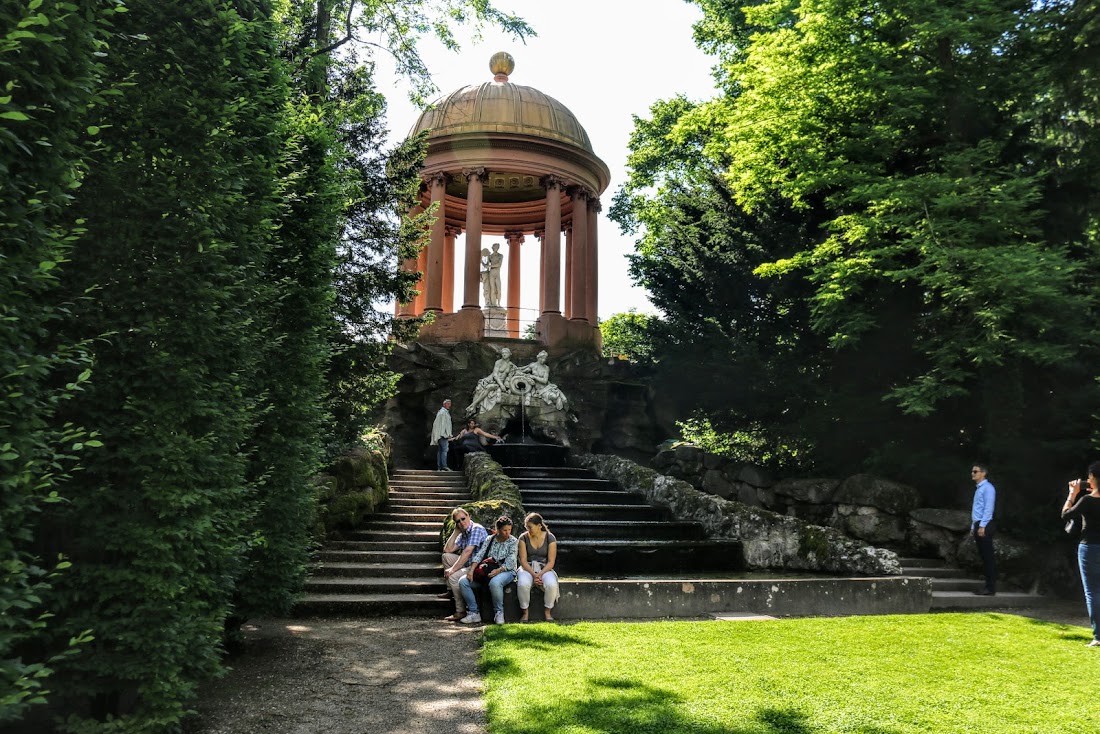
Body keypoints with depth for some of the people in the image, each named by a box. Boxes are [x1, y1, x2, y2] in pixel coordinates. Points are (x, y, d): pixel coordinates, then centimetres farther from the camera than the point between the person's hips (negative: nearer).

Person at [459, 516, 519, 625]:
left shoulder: (513, 542, 0)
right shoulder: (490, 539, 11)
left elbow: (510, 562, -11)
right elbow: (479, 555, 2)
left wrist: (498, 570, -28)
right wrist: (471, 570, -15)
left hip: (506, 571, -5)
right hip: (486, 571, 5)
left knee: (494, 582, -41)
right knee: (463, 581, -16)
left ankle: (499, 613, -19)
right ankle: (474, 613, -11)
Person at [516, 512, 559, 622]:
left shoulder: (550, 538, -4)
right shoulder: (523, 538, -2)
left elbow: (551, 561, -6)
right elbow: (523, 560, -6)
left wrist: (540, 574, -21)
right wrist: (533, 575, -20)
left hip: (544, 568, 0)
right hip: (527, 568, 0)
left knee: (551, 584, -33)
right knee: (522, 584, -35)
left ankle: (547, 611, -8)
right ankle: (525, 611, -11)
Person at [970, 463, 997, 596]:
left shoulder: (988, 488, -9)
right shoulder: (978, 489, 19)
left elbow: (988, 509, -16)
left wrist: (982, 526, -20)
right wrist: (973, 527, 19)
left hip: (984, 526, -9)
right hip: (978, 525, 9)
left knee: (988, 557, -7)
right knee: (983, 556, 10)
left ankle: (991, 588, -5)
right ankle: (988, 586, 13)